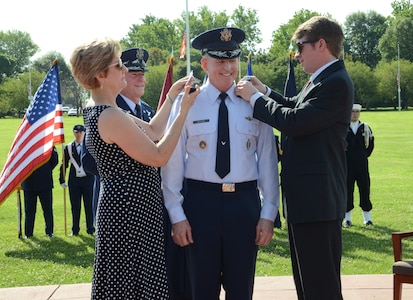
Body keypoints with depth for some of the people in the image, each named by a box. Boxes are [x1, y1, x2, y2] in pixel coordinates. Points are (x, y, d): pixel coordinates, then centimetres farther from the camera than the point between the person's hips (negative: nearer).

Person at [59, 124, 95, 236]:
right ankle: (75, 230, 14)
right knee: (75, 207, 5)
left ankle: (90, 229, 11)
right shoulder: (68, 147, 7)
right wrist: (62, 180, 4)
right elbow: (64, 165, 9)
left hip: (87, 180, -1)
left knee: (89, 206, 2)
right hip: (74, 180, 1)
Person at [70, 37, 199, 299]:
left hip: (125, 208, 10)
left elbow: (152, 132, 14)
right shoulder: (110, 117, -22)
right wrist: (183, 111, -14)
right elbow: (159, 157, -18)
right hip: (131, 211, -10)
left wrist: (172, 97, 10)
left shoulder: (98, 110, 9)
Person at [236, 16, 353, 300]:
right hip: (306, 199, 11)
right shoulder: (321, 80, 14)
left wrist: (255, 97, -11)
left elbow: (295, 121, -23)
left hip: (317, 199, -11)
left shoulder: (336, 83, -17)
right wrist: (264, 91, 15)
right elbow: (296, 107, 28)